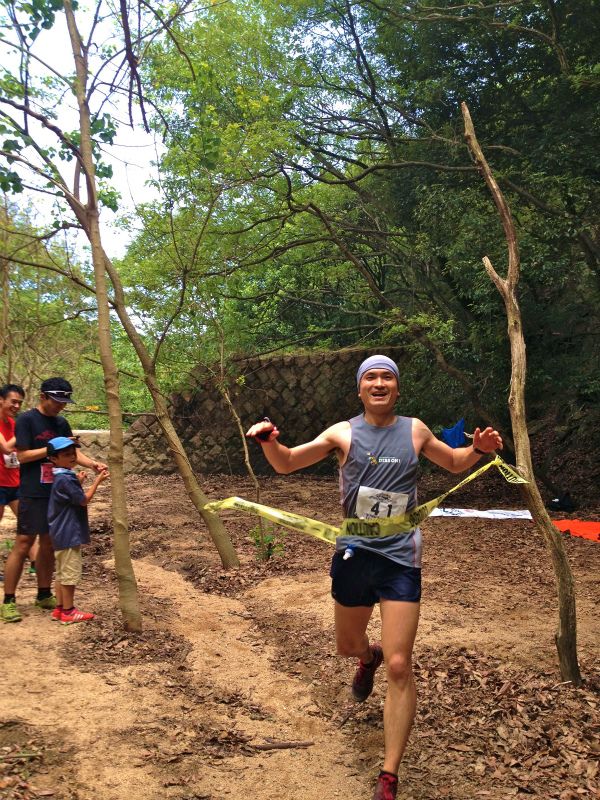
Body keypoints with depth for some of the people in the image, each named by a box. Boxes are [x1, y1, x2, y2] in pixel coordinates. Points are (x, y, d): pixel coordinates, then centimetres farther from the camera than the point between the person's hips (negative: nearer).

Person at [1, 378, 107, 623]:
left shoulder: (62, 423, 12)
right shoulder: (27, 420, -8)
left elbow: (72, 452, 10)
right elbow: (21, 455, -12)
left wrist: (92, 464, -8)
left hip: (57, 493, 6)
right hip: (33, 494, -6)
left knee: (49, 544, 12)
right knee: (23, 545, -5)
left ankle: (44, 595, 23)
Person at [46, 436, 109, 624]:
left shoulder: (64, 477, 11)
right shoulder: (65, 480, -20)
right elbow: (84, 500, -17)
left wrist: (78, 482, 14)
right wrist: (97, 481, -12)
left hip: (62, 534, 10)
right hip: (68, 534, -10)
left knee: (62, 572, 16)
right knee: (70, 573, -2)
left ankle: (60, 609, 23)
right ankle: (68, 612, 6)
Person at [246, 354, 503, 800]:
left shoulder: (415, 431, 3)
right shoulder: (343, 434, -1)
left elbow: (455, 463, 18)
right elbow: (286, 464, -2)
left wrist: (479, 449, -4)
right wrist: (268, 440, -24)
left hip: (401, 560, -1)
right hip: (353, 556, 1)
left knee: (399, 667, -8)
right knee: (347, 646, 21)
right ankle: (369, 658, 61)